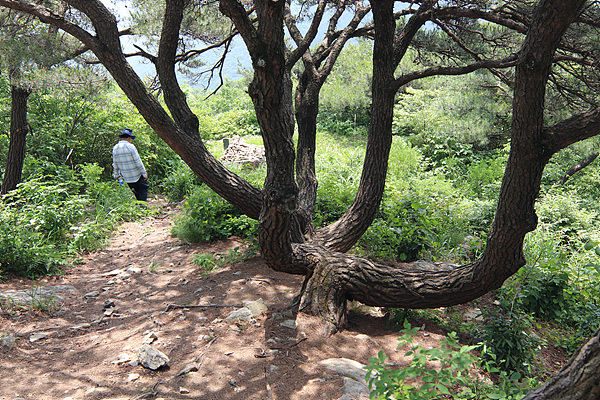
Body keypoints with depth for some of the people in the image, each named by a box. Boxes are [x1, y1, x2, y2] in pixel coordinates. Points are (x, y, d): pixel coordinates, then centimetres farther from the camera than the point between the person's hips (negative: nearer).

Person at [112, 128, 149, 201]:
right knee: (144, 188, 6)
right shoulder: (130, 147, -15)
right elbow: (138, 162, -15)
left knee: (136, 191, 18)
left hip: (126, 178, 6)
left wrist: (116, 175, 21)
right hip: (137, 175, -6)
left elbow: (115, 164, 10)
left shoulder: (115, 148, 3)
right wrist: (144, 173, -8)